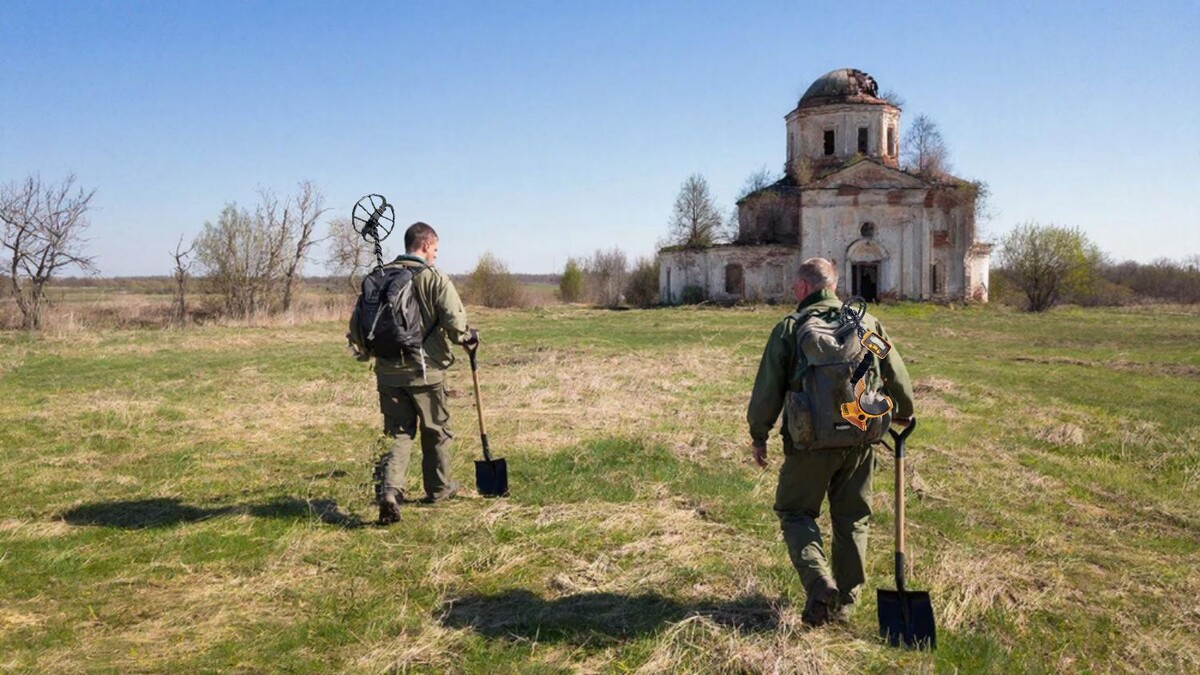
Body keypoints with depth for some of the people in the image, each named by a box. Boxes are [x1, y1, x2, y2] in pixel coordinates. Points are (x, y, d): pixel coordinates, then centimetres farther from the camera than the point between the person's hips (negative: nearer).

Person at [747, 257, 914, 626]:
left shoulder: (788, 329, -6)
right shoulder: (868, 323, 5)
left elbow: (767, 391, -6)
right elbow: (897, 375, 12)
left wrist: (758, 436, 6)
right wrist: (904, 412, 31)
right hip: (859, 440, 4)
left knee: (795, 511, 13)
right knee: (852, 519, 16)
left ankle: (820, 584, -5)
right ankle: (845, 601, 25)